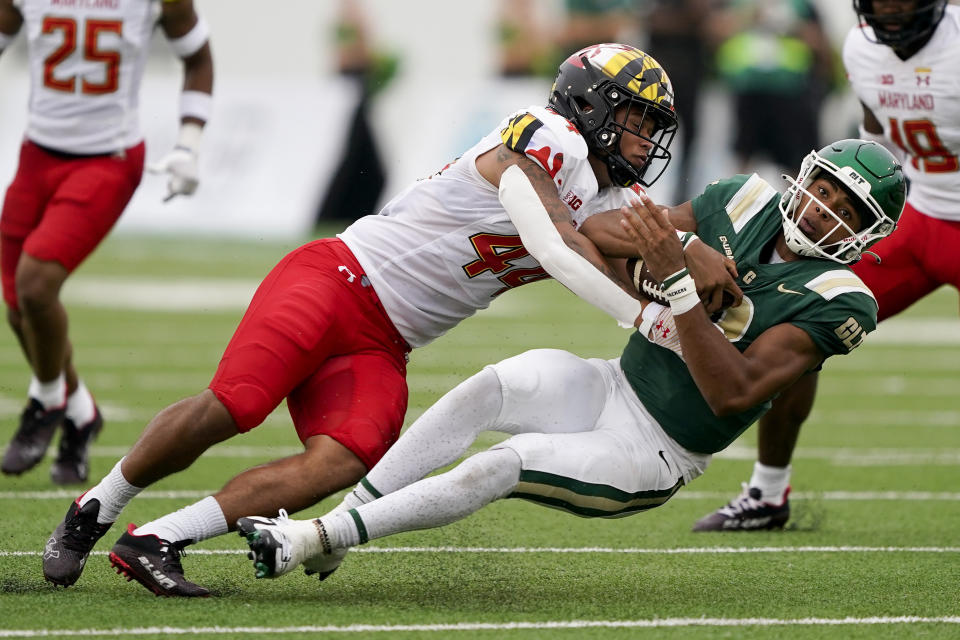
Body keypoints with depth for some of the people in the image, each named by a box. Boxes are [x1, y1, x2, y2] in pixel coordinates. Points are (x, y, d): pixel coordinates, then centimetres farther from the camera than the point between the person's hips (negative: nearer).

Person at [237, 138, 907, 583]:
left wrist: (677, 277, -34)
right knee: (493, 387, -22)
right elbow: (617, 245, 16)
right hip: (611, 386, 5)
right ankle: (340, 522, -19)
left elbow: (732, 393, -28)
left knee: (501, 465, -24)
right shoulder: (748, 201, 0)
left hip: (652, 456, -5)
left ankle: (317, 540, -19)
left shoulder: (835, 301, -18)